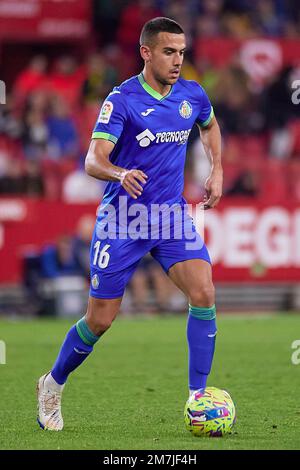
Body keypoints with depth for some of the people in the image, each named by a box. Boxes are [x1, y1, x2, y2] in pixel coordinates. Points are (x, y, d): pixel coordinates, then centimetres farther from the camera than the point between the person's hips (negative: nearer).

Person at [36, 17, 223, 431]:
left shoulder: (193, 95, 2)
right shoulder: (122, 99, -13)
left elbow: (210, 126, 28)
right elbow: (93, 161, -21)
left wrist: (216, 171, 16)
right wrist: (121, 173, -41)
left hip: (172, 214, 4)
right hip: (122, 218, -4)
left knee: (204, 293, -18)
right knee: (100, 320, 1)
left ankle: (198, 398, -10)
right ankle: (53, 385, 27)